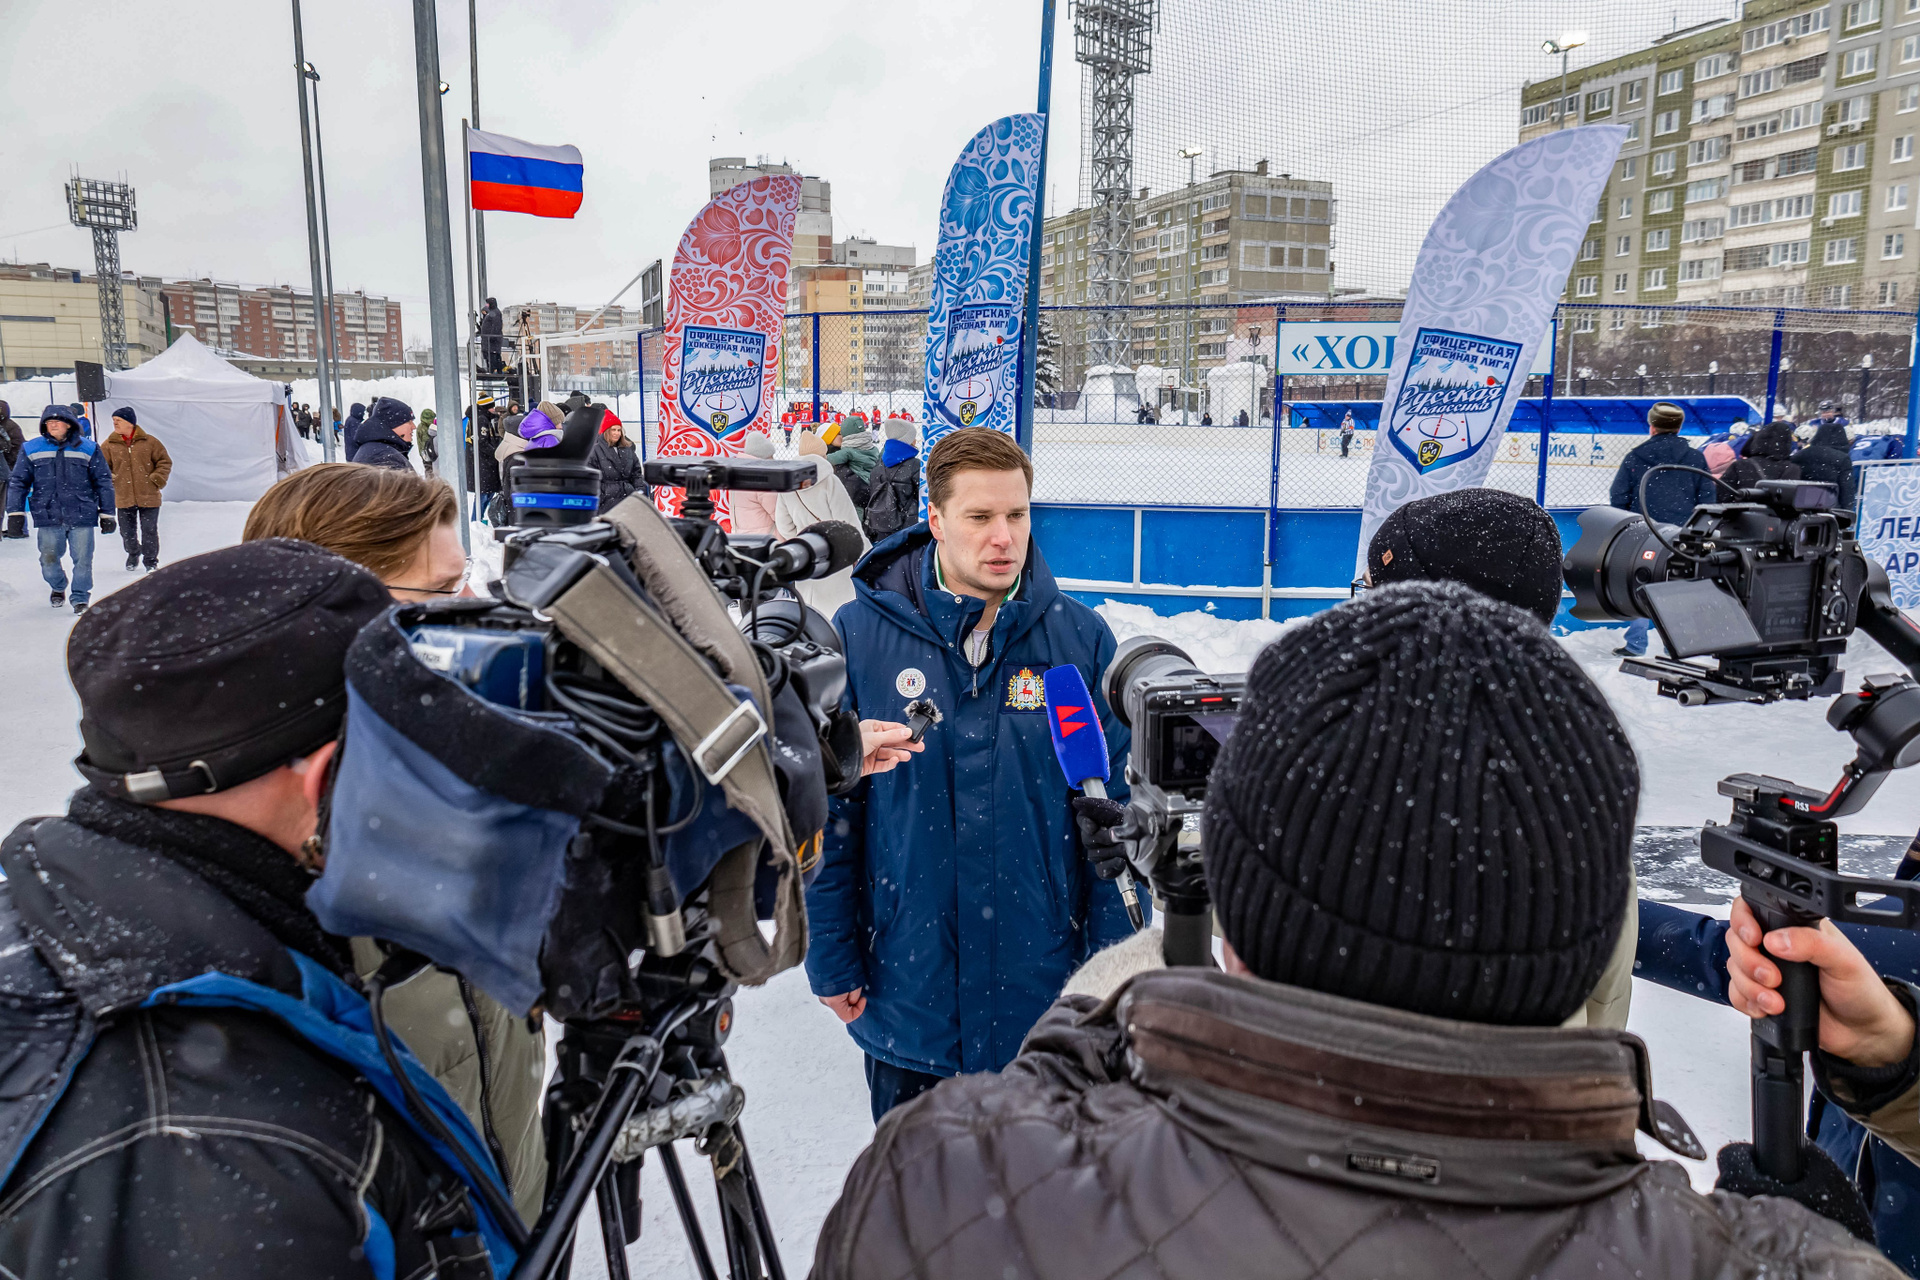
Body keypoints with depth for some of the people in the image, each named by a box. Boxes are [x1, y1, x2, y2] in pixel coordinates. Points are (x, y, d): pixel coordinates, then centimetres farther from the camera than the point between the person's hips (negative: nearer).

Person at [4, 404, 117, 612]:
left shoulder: (89, 449, 4)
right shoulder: (31, 450, 5)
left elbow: (103, 482, 7)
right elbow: (17, 482, 8)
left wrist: (107, 514, 5)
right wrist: (15, 514, 1)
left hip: (81, 516, -1)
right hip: (48, 517, 1)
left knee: (82, 559, -1)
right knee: (49, 558, 6)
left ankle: (80, 597, 14)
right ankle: (58, 588, 33)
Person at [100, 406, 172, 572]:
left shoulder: (148, 442, -2)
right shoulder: (110, 445, 3)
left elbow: (165, 462, 4)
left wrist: (157, 479, -6)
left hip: (148, 497, -2)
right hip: (123, 498, 2)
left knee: (149, 530, 1)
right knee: (127, 531, 9)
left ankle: (151, 560, 17)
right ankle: (133, 554, 36)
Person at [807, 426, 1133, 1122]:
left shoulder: (1079, 638, -6)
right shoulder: (859, 634, -9)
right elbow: (828, 811, -4)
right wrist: (831, 959, -3)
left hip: (1041, 987, 1)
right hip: (905, 991, 0)